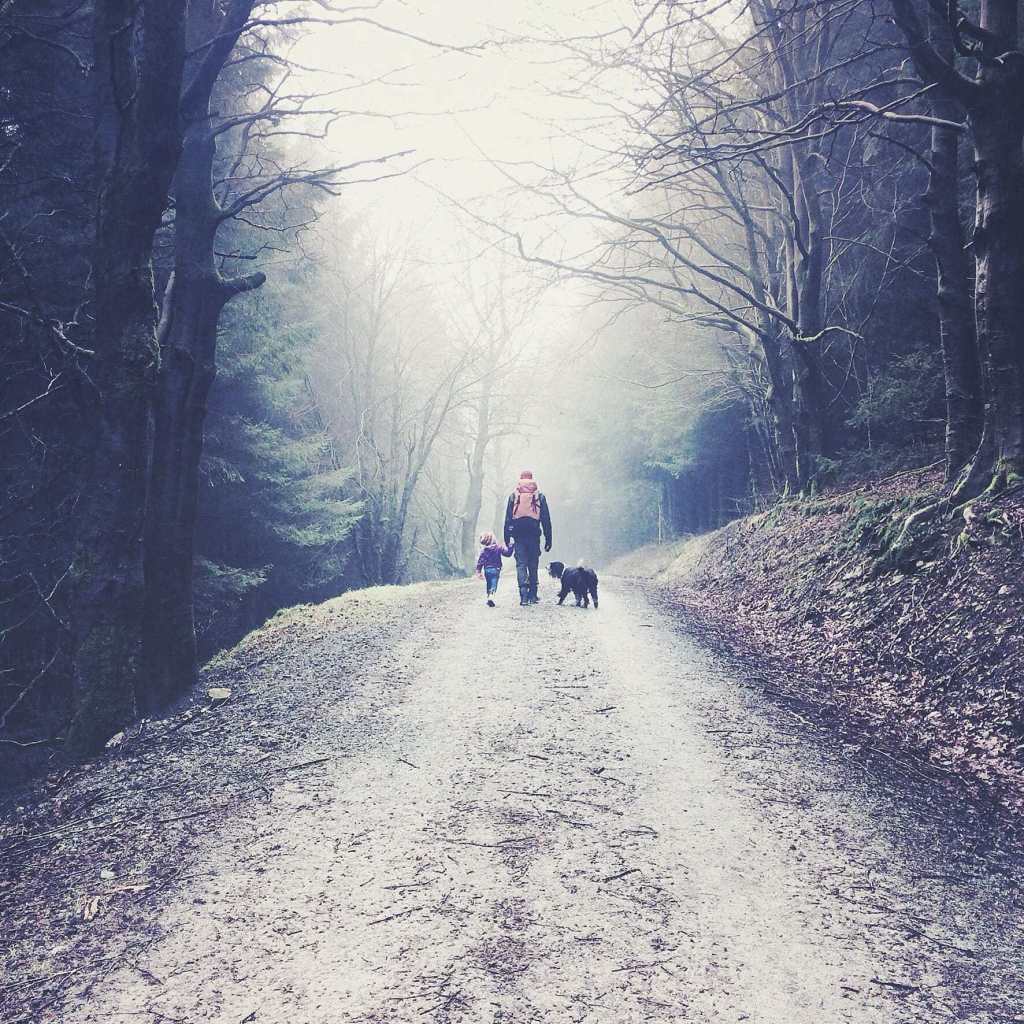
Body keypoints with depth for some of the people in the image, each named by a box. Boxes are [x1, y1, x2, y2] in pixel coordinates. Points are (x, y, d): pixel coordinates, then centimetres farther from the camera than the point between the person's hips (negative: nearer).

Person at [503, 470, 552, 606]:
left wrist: (507, 538, 5)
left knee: (521, 564, 0)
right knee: (533, 565, 11)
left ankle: (524, 595, -15)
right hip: (534, 535, 1)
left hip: (519, 535, -1)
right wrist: (548, 539, 8)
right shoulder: (540, 496, 5)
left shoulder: (513, 496, 5)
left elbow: (508, 518, 3)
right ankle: (532, 595, 13)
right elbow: (546, 519, 5)